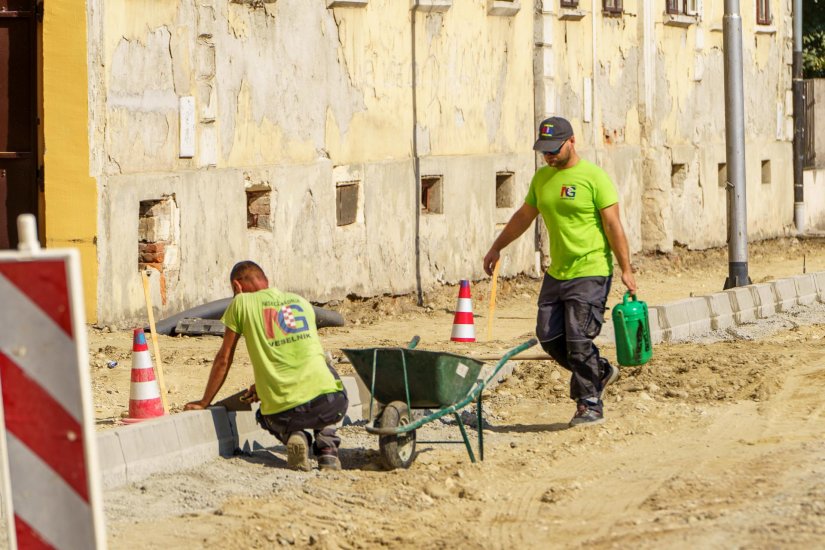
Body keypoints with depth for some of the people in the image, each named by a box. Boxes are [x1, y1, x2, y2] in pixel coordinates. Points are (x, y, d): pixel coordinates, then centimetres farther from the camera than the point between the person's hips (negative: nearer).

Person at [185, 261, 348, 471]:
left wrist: (204, 403, 23)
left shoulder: (241, 304, 6)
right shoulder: (302, 303, 18)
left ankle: (292, 436, 0)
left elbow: (223, 359, 11)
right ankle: (327, 449, 19)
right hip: (334, 404, 2)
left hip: (285, 413, -2)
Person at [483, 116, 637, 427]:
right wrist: (497, 248, 27)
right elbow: (524, 217, 24)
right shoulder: (542, 178, 11)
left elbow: (613, 225, -12)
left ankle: (590, 405, 4)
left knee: (579, 340, -9)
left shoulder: (593, 177, -10)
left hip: (590, 274, -7)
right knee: (549, 337, 6)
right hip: (556, 273, 7)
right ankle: (600, 372, 27)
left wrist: (625, 269, -16)